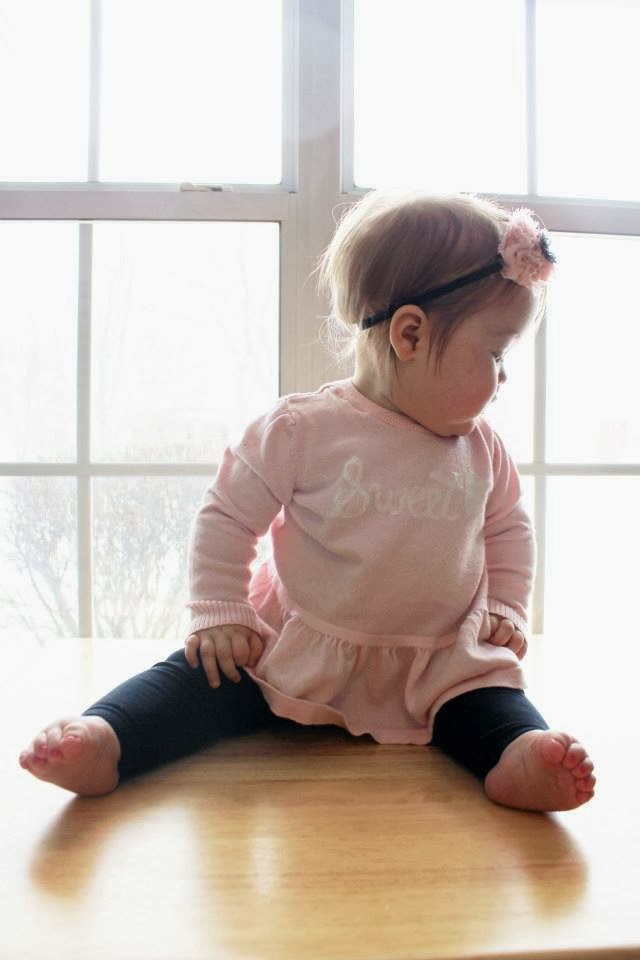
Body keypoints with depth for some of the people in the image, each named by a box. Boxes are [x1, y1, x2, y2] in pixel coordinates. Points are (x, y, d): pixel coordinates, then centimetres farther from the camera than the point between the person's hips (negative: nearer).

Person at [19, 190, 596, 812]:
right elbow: (227, 515, -6)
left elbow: (508, 528, 18)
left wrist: (506, 609, 8)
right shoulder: (303, 430, -14)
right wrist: (219, 613, -8)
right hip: (298, 653, -2)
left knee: (495, 706, -19)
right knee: (208, 676, -16)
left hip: (442, 662, 3)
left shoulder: (480, 447, 1)